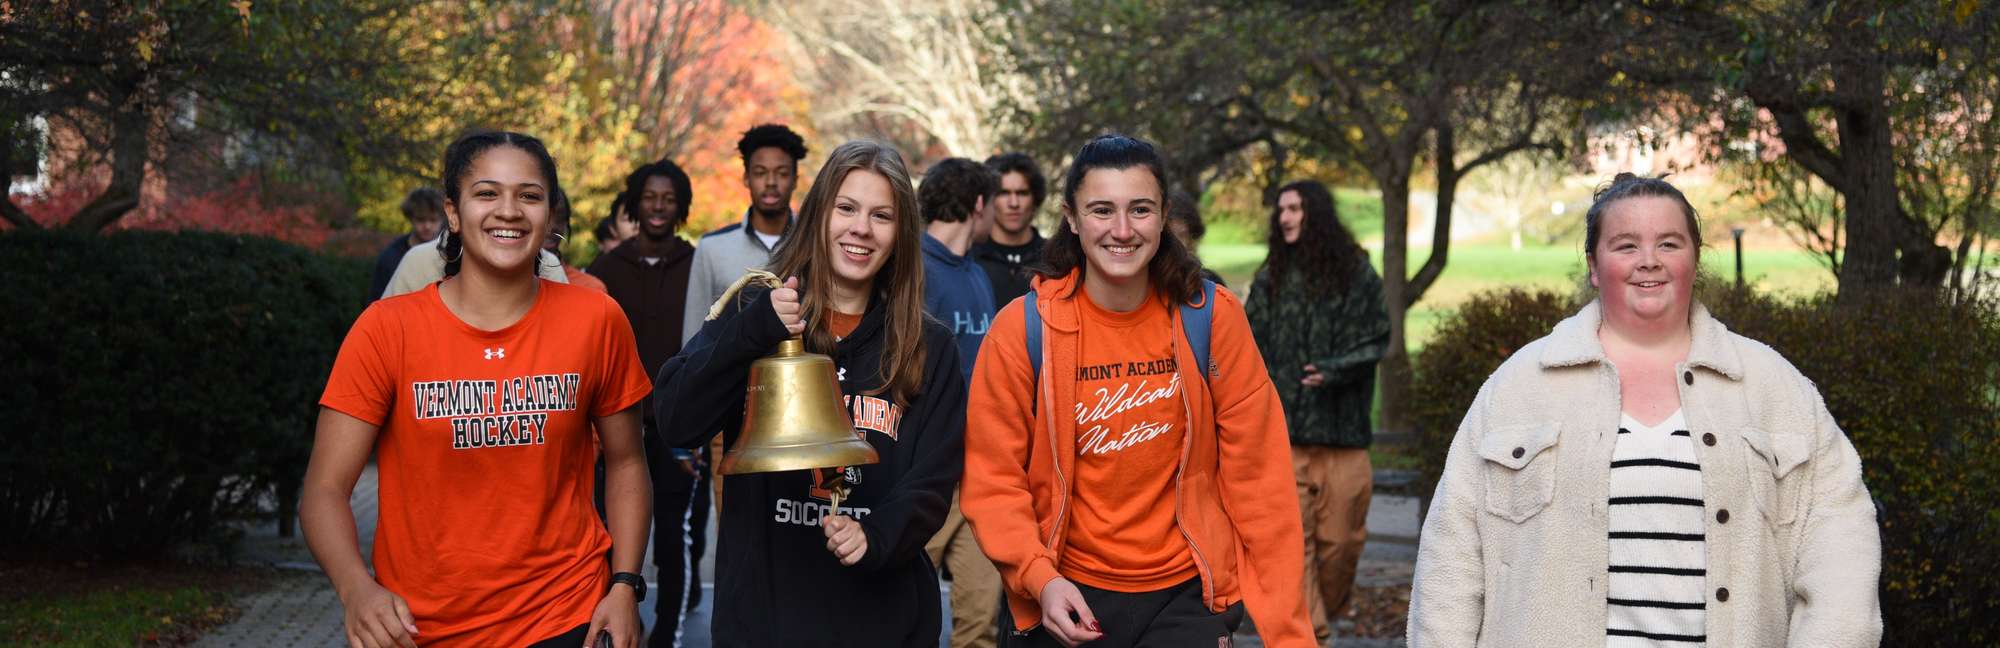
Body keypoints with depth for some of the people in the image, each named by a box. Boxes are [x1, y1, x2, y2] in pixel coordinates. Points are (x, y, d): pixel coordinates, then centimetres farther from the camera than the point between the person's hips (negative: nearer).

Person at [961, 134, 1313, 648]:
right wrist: (1039, 577, -18)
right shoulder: (1023, 328, -9)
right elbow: (993, 477, -5)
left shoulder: (1210, 317, -7)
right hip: (1070, 598, 0)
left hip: (1187, 591, 0)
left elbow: (1255, 469, -6)